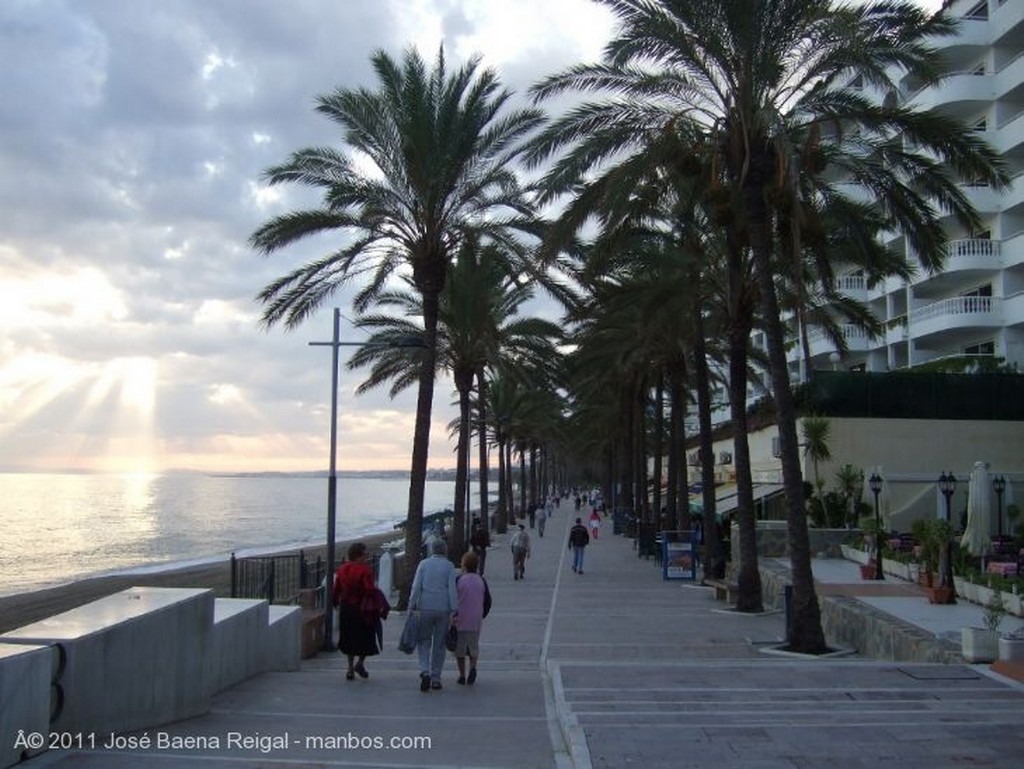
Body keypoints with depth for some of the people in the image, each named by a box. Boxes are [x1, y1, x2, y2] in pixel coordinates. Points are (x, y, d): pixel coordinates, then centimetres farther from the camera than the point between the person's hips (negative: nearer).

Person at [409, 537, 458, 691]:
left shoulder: (423, 564, 3)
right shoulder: (449, 566, 0)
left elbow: (416, 587, -3)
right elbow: (452, 590, -7)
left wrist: (412, 607, 1)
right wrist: (454, 612, -6)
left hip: (425, 608, 0)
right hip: (443, 609, 0)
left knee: (423, 641, 11)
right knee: (439, 644, 10)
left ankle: (425, 671, -9)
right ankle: (436, 678, 12)